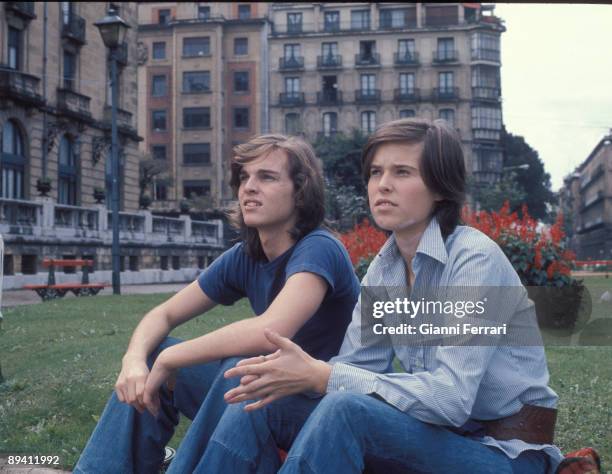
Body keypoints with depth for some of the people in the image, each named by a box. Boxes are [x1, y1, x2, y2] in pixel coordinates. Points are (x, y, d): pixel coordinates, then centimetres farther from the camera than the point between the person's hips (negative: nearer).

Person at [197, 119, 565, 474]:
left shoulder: (475, 257, -19)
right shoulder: (384, 267, 3)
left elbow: (450, 397, -28)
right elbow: (355, 365, 1)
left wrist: (320, 376, -29)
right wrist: (298, 372, -20)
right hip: (437, 433, 6)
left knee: (346, 408, -32)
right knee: (266, 403, -9)